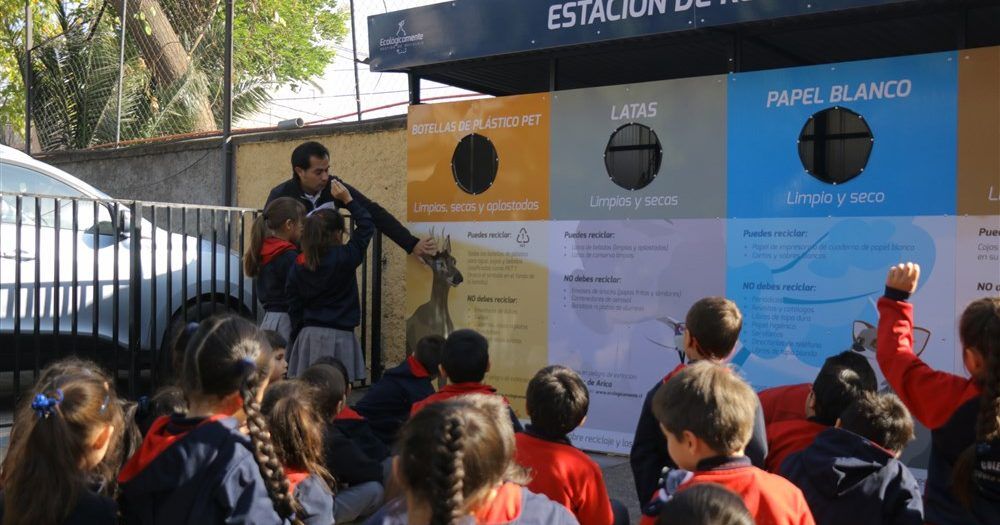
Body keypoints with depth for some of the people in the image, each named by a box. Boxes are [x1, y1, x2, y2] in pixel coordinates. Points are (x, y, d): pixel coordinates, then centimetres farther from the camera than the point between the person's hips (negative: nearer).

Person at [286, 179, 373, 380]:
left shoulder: (299, 266, 4)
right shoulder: (345, 258, -8)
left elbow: (294, 308, 8)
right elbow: (366, 225, 4)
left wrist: (297, 338, 17)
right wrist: (347, 199, 10)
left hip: (308, 336, 4)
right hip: (338, 336, -4)